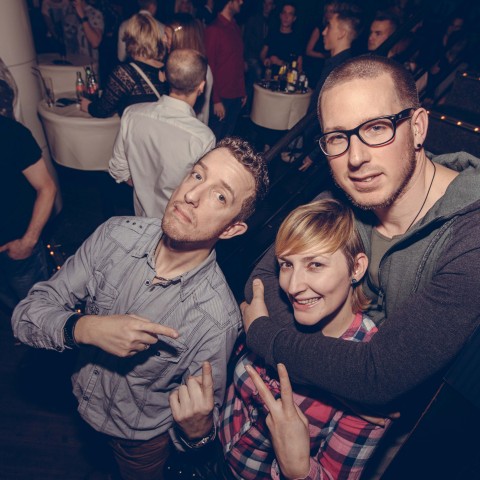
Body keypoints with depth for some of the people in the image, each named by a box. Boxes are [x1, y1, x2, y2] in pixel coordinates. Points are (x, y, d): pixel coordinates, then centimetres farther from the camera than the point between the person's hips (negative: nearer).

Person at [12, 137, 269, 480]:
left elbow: (205, 422, -20)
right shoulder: (117, 235, -24)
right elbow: (27, 314, -18)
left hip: (142, 436, -4)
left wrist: (197, 428, -42)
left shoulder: (217, 318, -34)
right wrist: (86, 328, -37)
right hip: (85, 399, 4)